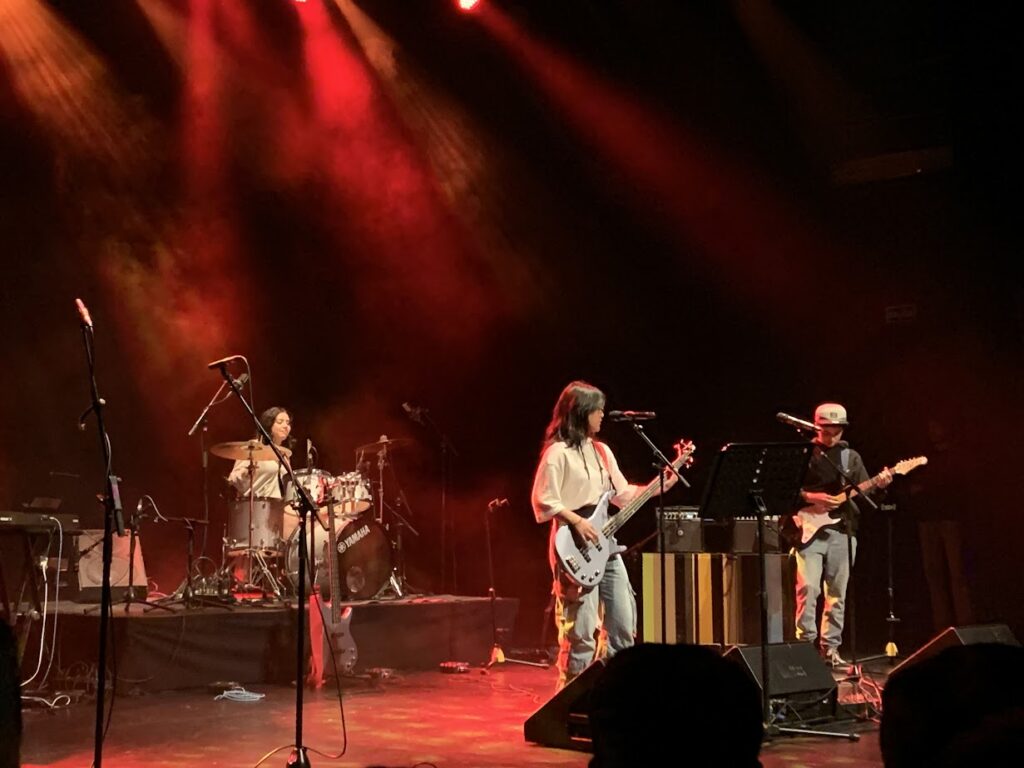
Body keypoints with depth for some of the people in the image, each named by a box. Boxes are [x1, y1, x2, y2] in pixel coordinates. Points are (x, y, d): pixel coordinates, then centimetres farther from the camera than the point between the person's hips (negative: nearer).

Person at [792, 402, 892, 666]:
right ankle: (806, 643, -6)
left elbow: (862, 492, 10)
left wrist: (878, 485, -10)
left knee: (837, 593, 5)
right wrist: (809, 497, -16)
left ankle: (830, 647, 12)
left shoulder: (851, 457, 14)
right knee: (808, 588, -13)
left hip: (842, 530, 4)